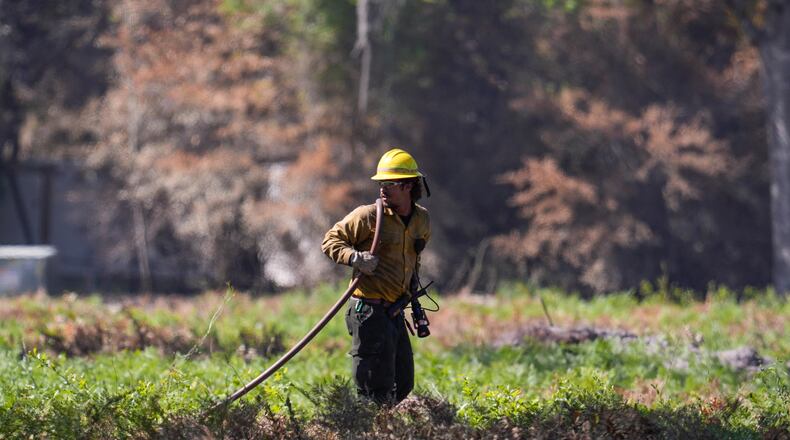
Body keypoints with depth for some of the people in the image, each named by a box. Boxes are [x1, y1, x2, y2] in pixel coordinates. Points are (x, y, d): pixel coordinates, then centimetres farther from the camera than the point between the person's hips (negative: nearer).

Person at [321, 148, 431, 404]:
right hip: (369, 311, -7)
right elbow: (331, 240, -3)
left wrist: (413, 277, 13)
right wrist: (354, 257, -21)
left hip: (394, 311, 7)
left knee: (403, 385, 12)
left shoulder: (422, 219, 9)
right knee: (377, 389, -9)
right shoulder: (368, 216, -10)